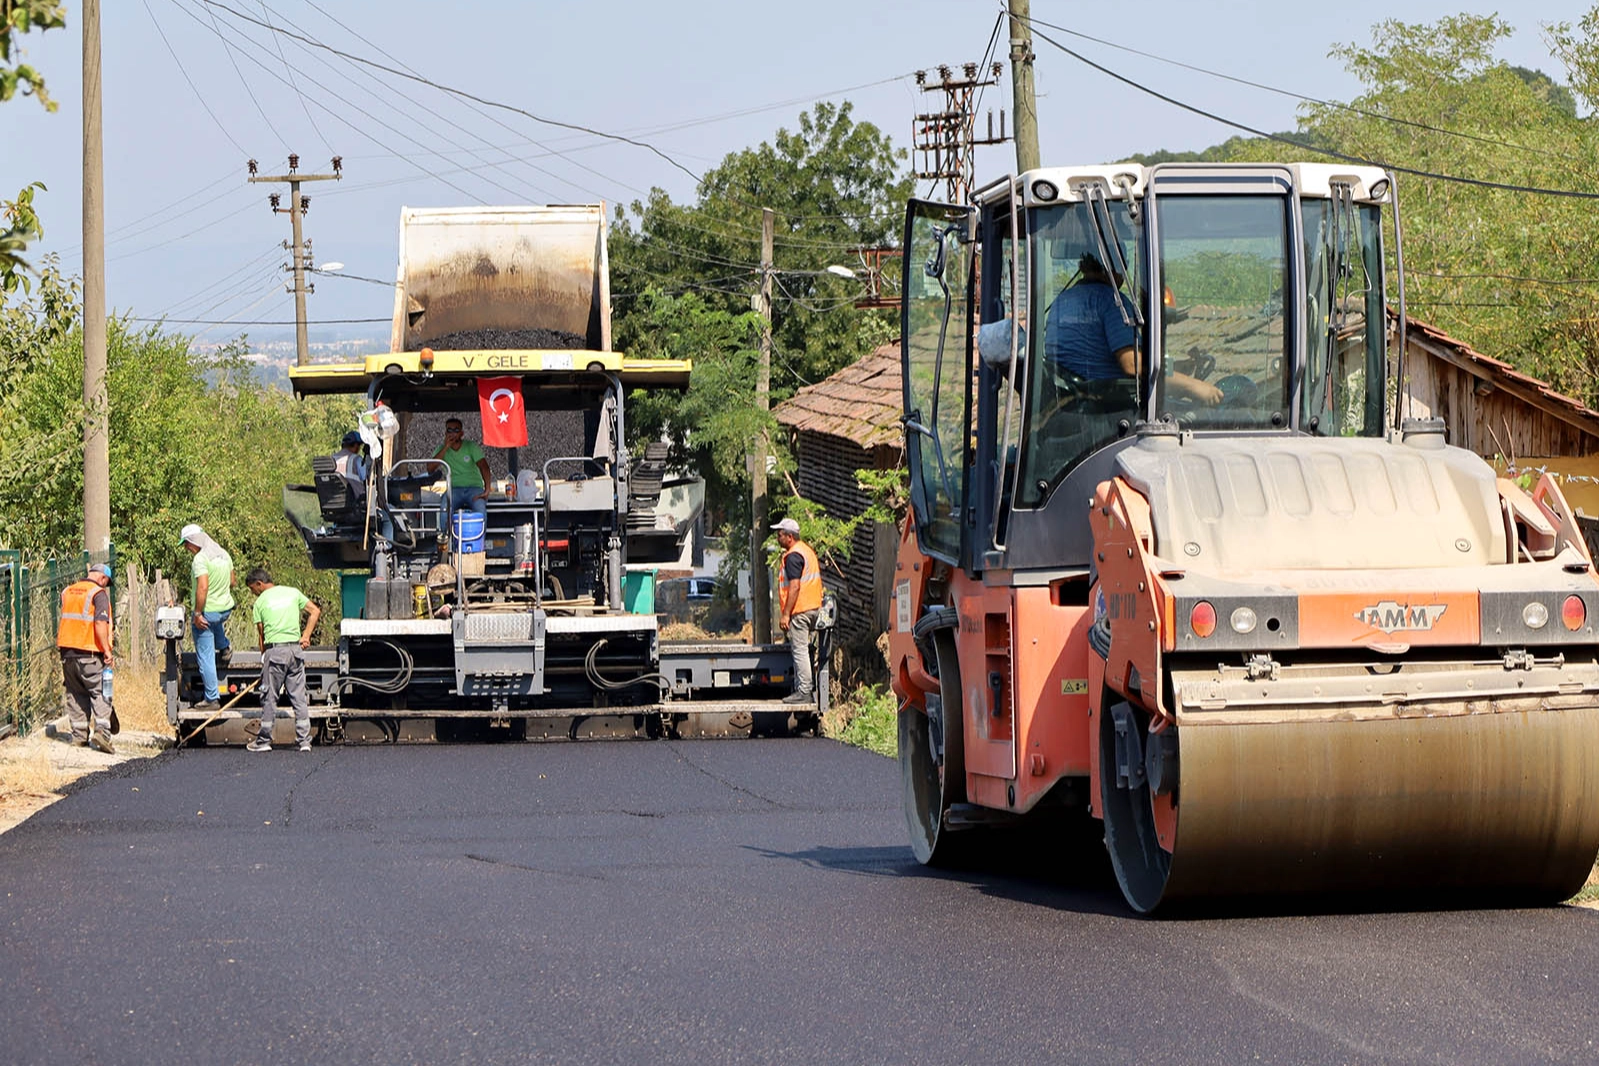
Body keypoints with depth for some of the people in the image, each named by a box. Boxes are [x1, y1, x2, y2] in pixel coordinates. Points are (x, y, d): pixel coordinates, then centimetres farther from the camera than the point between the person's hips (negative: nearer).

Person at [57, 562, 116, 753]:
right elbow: (100, 624, -17)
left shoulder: (67, 592, 14)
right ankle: (101, 730, -17)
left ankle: (79, 734, 14)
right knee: (100, 693, -3)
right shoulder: (99, 594, -8)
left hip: (67, 651, 6)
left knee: (75, 693, 13)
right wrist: (106, 650, -14)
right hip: (90, 652, -6)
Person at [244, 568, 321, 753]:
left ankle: (264, 740, 9)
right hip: (296, 647, 4)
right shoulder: (293, 592, 13)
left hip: (274, 649, -4)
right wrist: (306, 635, 8)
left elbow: (261, 633, 3)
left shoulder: (261, 601, 3)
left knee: (269, 696, 4)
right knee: (299, 696, 6)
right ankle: (304, 740, 4)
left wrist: (264, 657, 10)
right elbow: (315, 611, 9)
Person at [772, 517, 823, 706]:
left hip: (799, 611, -10)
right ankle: (811, 690, 16)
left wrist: (785, 614, -19)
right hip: (814, 608, 10)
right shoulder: (807, 550, 17)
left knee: (800, 651, -7)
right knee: (805, 651, 14)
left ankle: (804, 692, -8)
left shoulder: (793, 556, -14)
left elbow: (795, 586, -21)